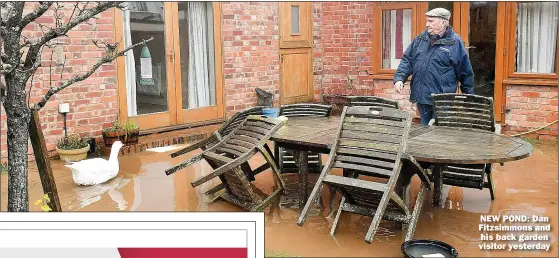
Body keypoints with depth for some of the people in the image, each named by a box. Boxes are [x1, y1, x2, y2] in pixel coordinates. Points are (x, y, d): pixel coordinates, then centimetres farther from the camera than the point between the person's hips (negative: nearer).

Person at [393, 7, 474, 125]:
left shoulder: (455, 43, -5)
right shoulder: (420, 39, 9)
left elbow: (465, 73, 0)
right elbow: (407, 60, 11)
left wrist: (469, 98, 5)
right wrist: (399, 78, -6)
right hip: (421, 97, 5)